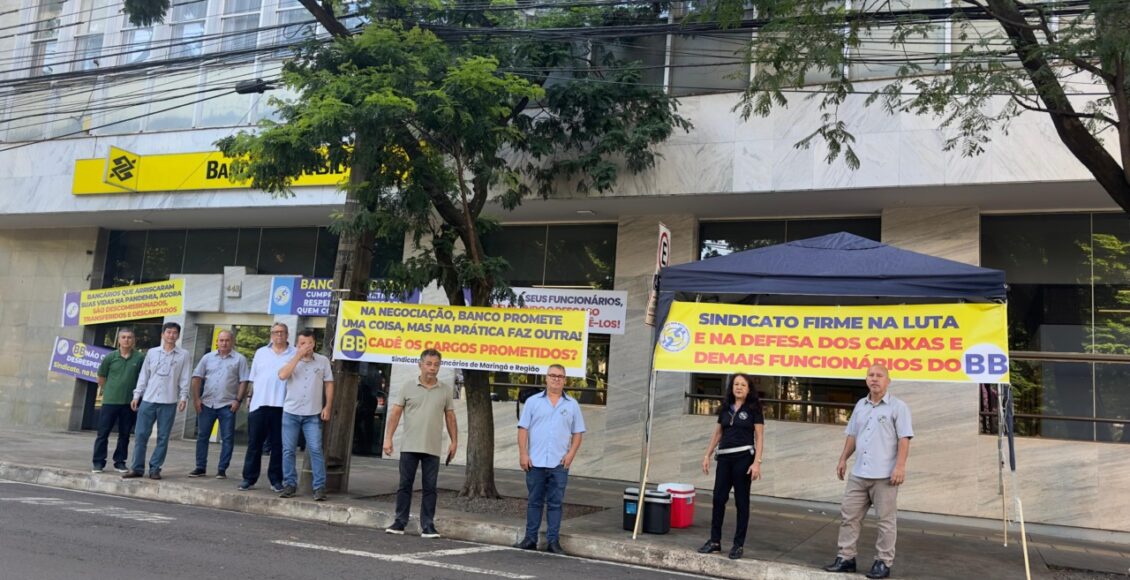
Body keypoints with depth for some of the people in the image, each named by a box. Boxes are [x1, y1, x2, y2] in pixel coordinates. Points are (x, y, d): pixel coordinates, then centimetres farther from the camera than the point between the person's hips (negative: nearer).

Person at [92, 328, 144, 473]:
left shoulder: (140, 358, -3)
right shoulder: (110, 357, -2)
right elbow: (101, 376, 10)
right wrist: (107, 390, 14)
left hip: (130, 402, 0)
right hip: (110, 401, 0)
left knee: (124, 434, 9)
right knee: (103, 433, 3)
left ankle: (120, 461, 20)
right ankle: (99, 462, 12)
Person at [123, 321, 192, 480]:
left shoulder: (184, 355, 4)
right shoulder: (152, 352, 10)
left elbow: (185, 379, 1)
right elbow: (144, 376, 11)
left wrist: (183, 398, -9)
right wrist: (137, 395, 5)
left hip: (169, 402, -2)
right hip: (148, 400, 2)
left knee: (163, 437, 2)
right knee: (141, 435, 1)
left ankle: (155, 469, 10)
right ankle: (137, 468, 9)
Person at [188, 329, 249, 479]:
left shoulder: (240, 359, 1)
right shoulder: (208, 357, 9)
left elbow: (243, 381, -2)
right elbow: (197, 378, 8)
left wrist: (238, 400, -10)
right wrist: (196, 398, 0)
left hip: (227, 405, -3)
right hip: (206, 404, 3)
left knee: (227, 439, 0)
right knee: (202, 436, 8)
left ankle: (222, 470, 8)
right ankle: (200, 468, 17)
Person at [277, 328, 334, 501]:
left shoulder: (323, 361, 3)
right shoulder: (291, 359, 3)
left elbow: (329, 384, 6)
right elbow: (282, 375, -16)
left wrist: (327, 407, -1)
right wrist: (298, 355, -15)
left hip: (313, 414, -1)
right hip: (290, 412, 1)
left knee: (315, 450, -6)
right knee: (288, 450, 5)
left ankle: (319, 487, -3)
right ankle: (290, 485, 15)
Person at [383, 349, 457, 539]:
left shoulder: (445, 390, 6)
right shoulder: (408, 387, 1)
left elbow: (450, 417, 9)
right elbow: (395, 413, 0)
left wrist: (454, 441, 3)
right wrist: (388, 438, -6)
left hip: (433, 448, 1)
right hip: (409, 446, -1)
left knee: (430, 488, 3)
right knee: (405, 485, 4)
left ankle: (427, 526, 9)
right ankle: (400, 522, 13)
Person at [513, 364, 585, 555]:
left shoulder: (572, 405, 8)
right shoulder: (533, 401, 6)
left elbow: (577, 433, 7)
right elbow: (523, 429, 3)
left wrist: (571, 454, -6)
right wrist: (523, 453, -5)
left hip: (559, 464, 0)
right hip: (535, 462, 0)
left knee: (555, 503, 4)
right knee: (534, 502, 8)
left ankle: (553, 541, 10)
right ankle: (530, 539, 15)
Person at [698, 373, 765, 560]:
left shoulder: (753, 409, -2)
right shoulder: (725, 408, 11)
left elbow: (759, 438, -6)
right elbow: (717, 434, 16)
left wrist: (757, 462, -15)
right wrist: (707, 455, 9)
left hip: (743, 457, -4)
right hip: (724, 457, 4)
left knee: (741, 501, 2)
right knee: (718, 498, 4)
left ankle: (739, 544, 10)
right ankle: (715, 541, 14)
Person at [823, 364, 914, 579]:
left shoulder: (898, 407, -6)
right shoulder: (860, 405, 13)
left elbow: (904, 440, -11)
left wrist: (900, 466, -18)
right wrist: (843, 459, 13)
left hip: (884, 475, -6)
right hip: (859, 474, 6)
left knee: (886, 521, 3)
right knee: (849, 515, 7)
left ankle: (883, 562, 12)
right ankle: (846, 558, 15)